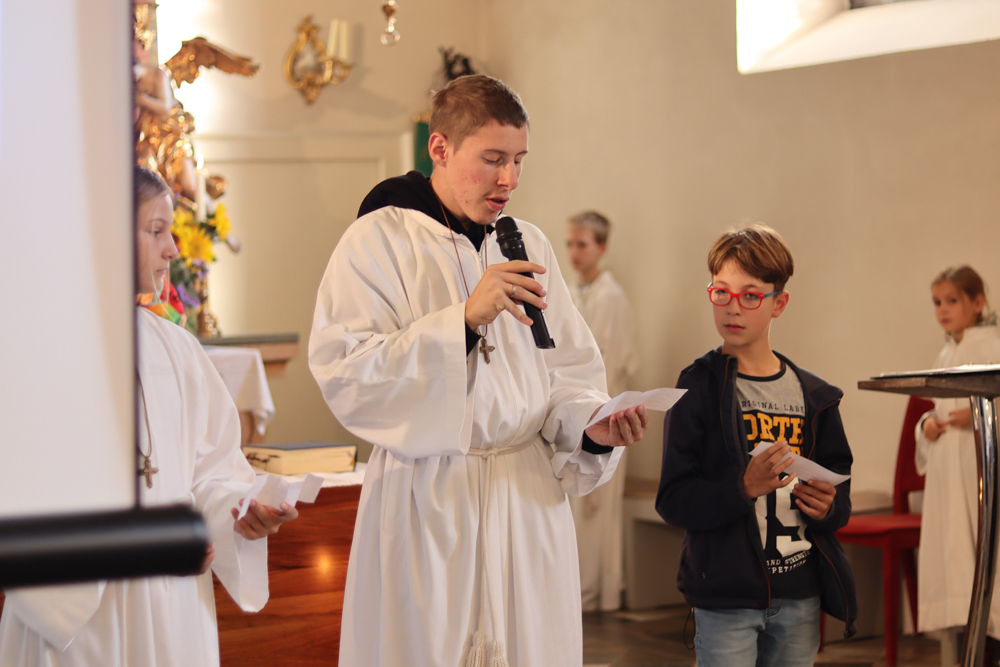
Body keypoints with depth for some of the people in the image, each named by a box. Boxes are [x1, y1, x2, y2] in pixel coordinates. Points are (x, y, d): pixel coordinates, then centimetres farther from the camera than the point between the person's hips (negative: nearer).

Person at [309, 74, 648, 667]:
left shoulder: (530, 247, 13)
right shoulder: (380, 240, -4)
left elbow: (567, 374, 12)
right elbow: (343, 373, -14)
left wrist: (592, 425, -10)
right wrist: (463, 320, -20)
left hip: (528, 498, 5)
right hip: (426, 506, -4)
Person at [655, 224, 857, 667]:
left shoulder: (812, 396, 8)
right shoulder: (700, 389, -4)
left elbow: (840, 490, 15)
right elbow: (673, 500, -10)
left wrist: (829, 506, -8)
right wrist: (743, 487, -25)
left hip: (800, 596, 4)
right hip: (726, 599, -4)